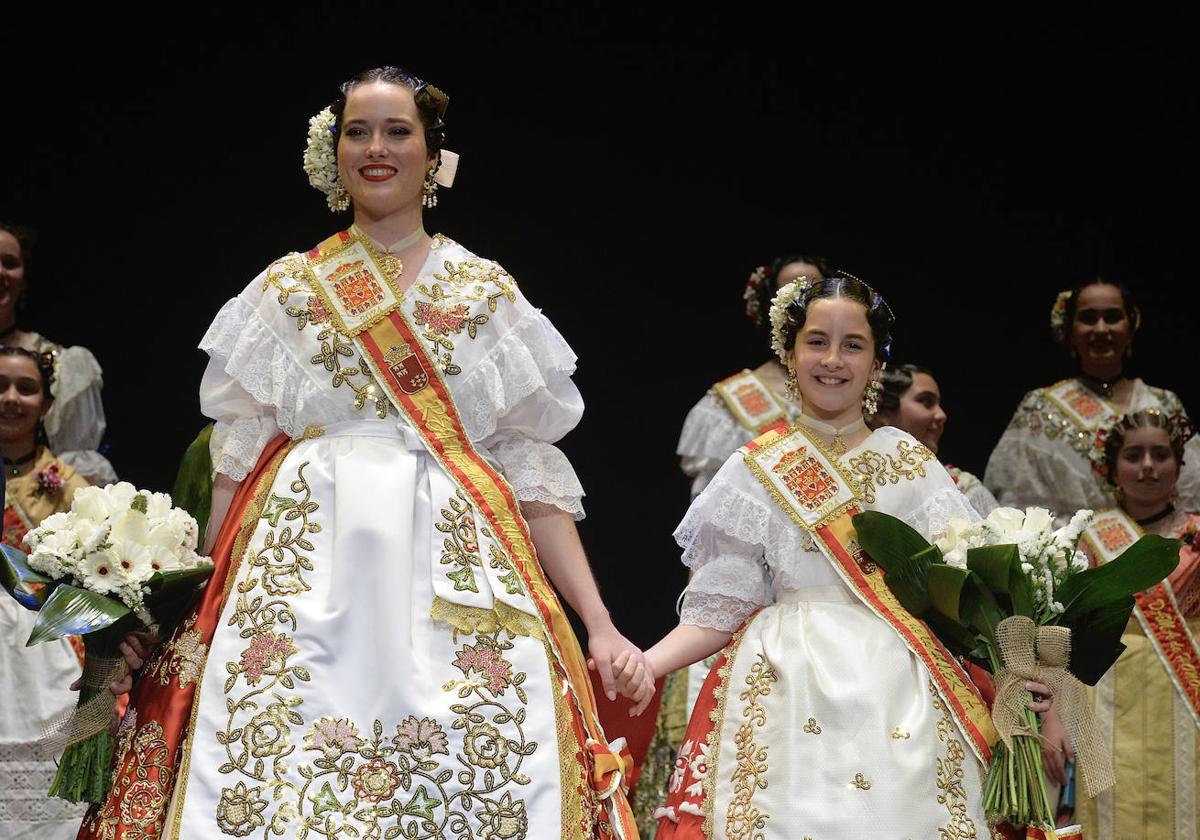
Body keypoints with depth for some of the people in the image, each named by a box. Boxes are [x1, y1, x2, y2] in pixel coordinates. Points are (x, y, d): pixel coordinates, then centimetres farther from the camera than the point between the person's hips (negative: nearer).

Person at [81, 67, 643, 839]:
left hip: (449, 568, 0)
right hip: (303, 569, 1)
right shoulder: (287, 288, 13)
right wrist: (201, 599, 0)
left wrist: (599, 624, 0)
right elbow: (239, 459, 11)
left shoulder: (486, 292, 11)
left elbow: (532, 470, 7)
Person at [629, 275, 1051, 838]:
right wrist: (647, 664, -13)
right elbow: (720, 607, 3)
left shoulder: (910, 461, 9)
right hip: (788, 690, -1)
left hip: (899, 695, 1)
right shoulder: (757, 472, 6)